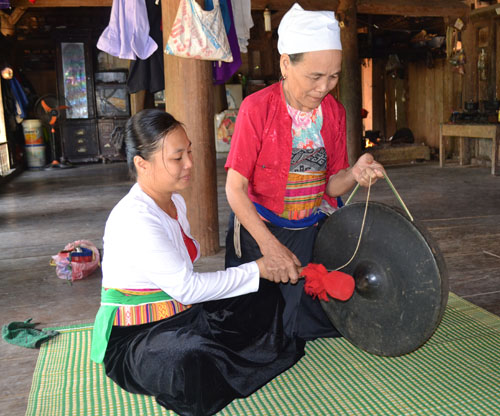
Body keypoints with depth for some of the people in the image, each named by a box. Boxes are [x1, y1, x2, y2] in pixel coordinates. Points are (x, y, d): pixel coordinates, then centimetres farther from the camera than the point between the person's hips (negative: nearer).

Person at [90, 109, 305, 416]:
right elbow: (186, 287, -25)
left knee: (265, 294, 3)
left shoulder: (175, 202, 6)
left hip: (182, 312, 9)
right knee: (191, 356, -40)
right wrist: (256, 270, -16)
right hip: (134, 336, -9)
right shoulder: (135, 219, -26)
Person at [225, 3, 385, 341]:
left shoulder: (334, 112, -1)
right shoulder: (257, 108, -16)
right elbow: (235, 188, -16)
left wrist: (355, 173, -21)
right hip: (258, 228, -4)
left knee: (318, 323, 6)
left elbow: (330, 186, 3)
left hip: (313, 230, 4)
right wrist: (270, 246, -27)